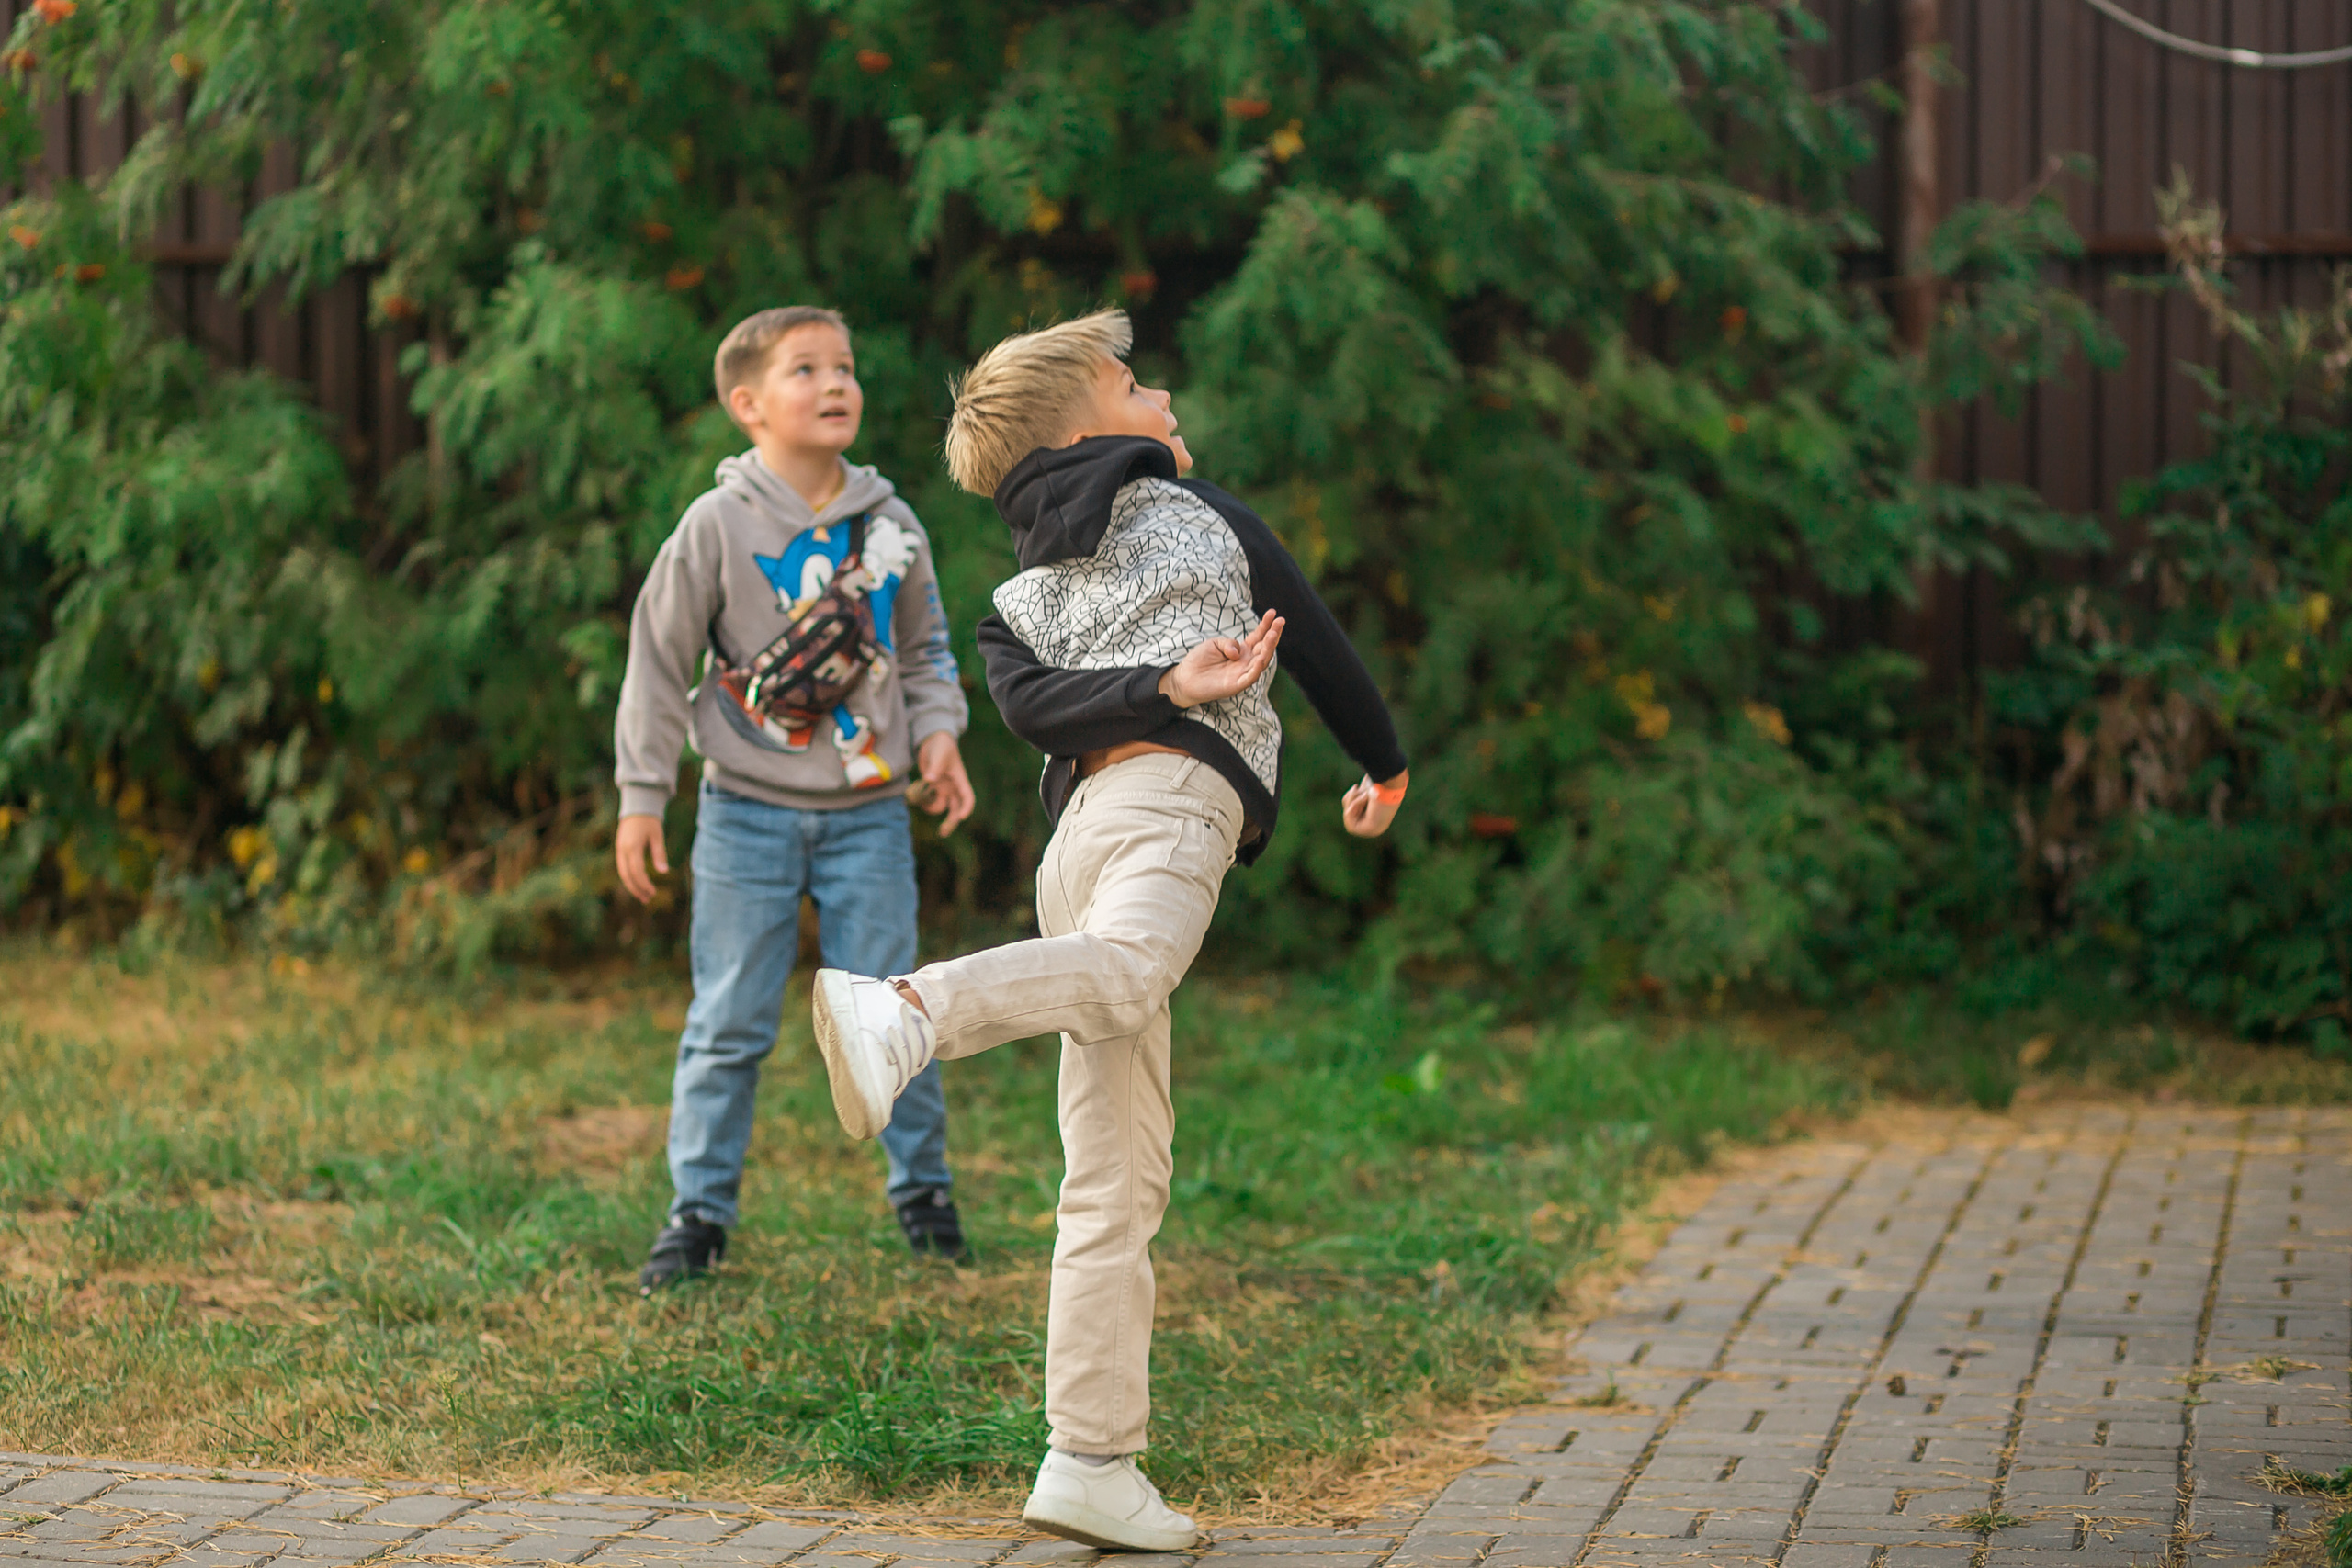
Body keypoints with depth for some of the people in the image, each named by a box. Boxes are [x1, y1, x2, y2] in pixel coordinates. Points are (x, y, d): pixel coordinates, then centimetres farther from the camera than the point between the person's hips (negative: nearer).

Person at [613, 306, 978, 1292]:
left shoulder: (890, 527, 4)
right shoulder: (718, 526, -6)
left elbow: (923, 650, 17)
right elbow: (659, 662, -2)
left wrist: (937, 734, -1)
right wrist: (641, 798, -4)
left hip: (870, 811, 2)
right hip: (749, 812, -2)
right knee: (731, 1021, 1)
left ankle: (922, 1186, 20)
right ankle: (700, 1208, 11)